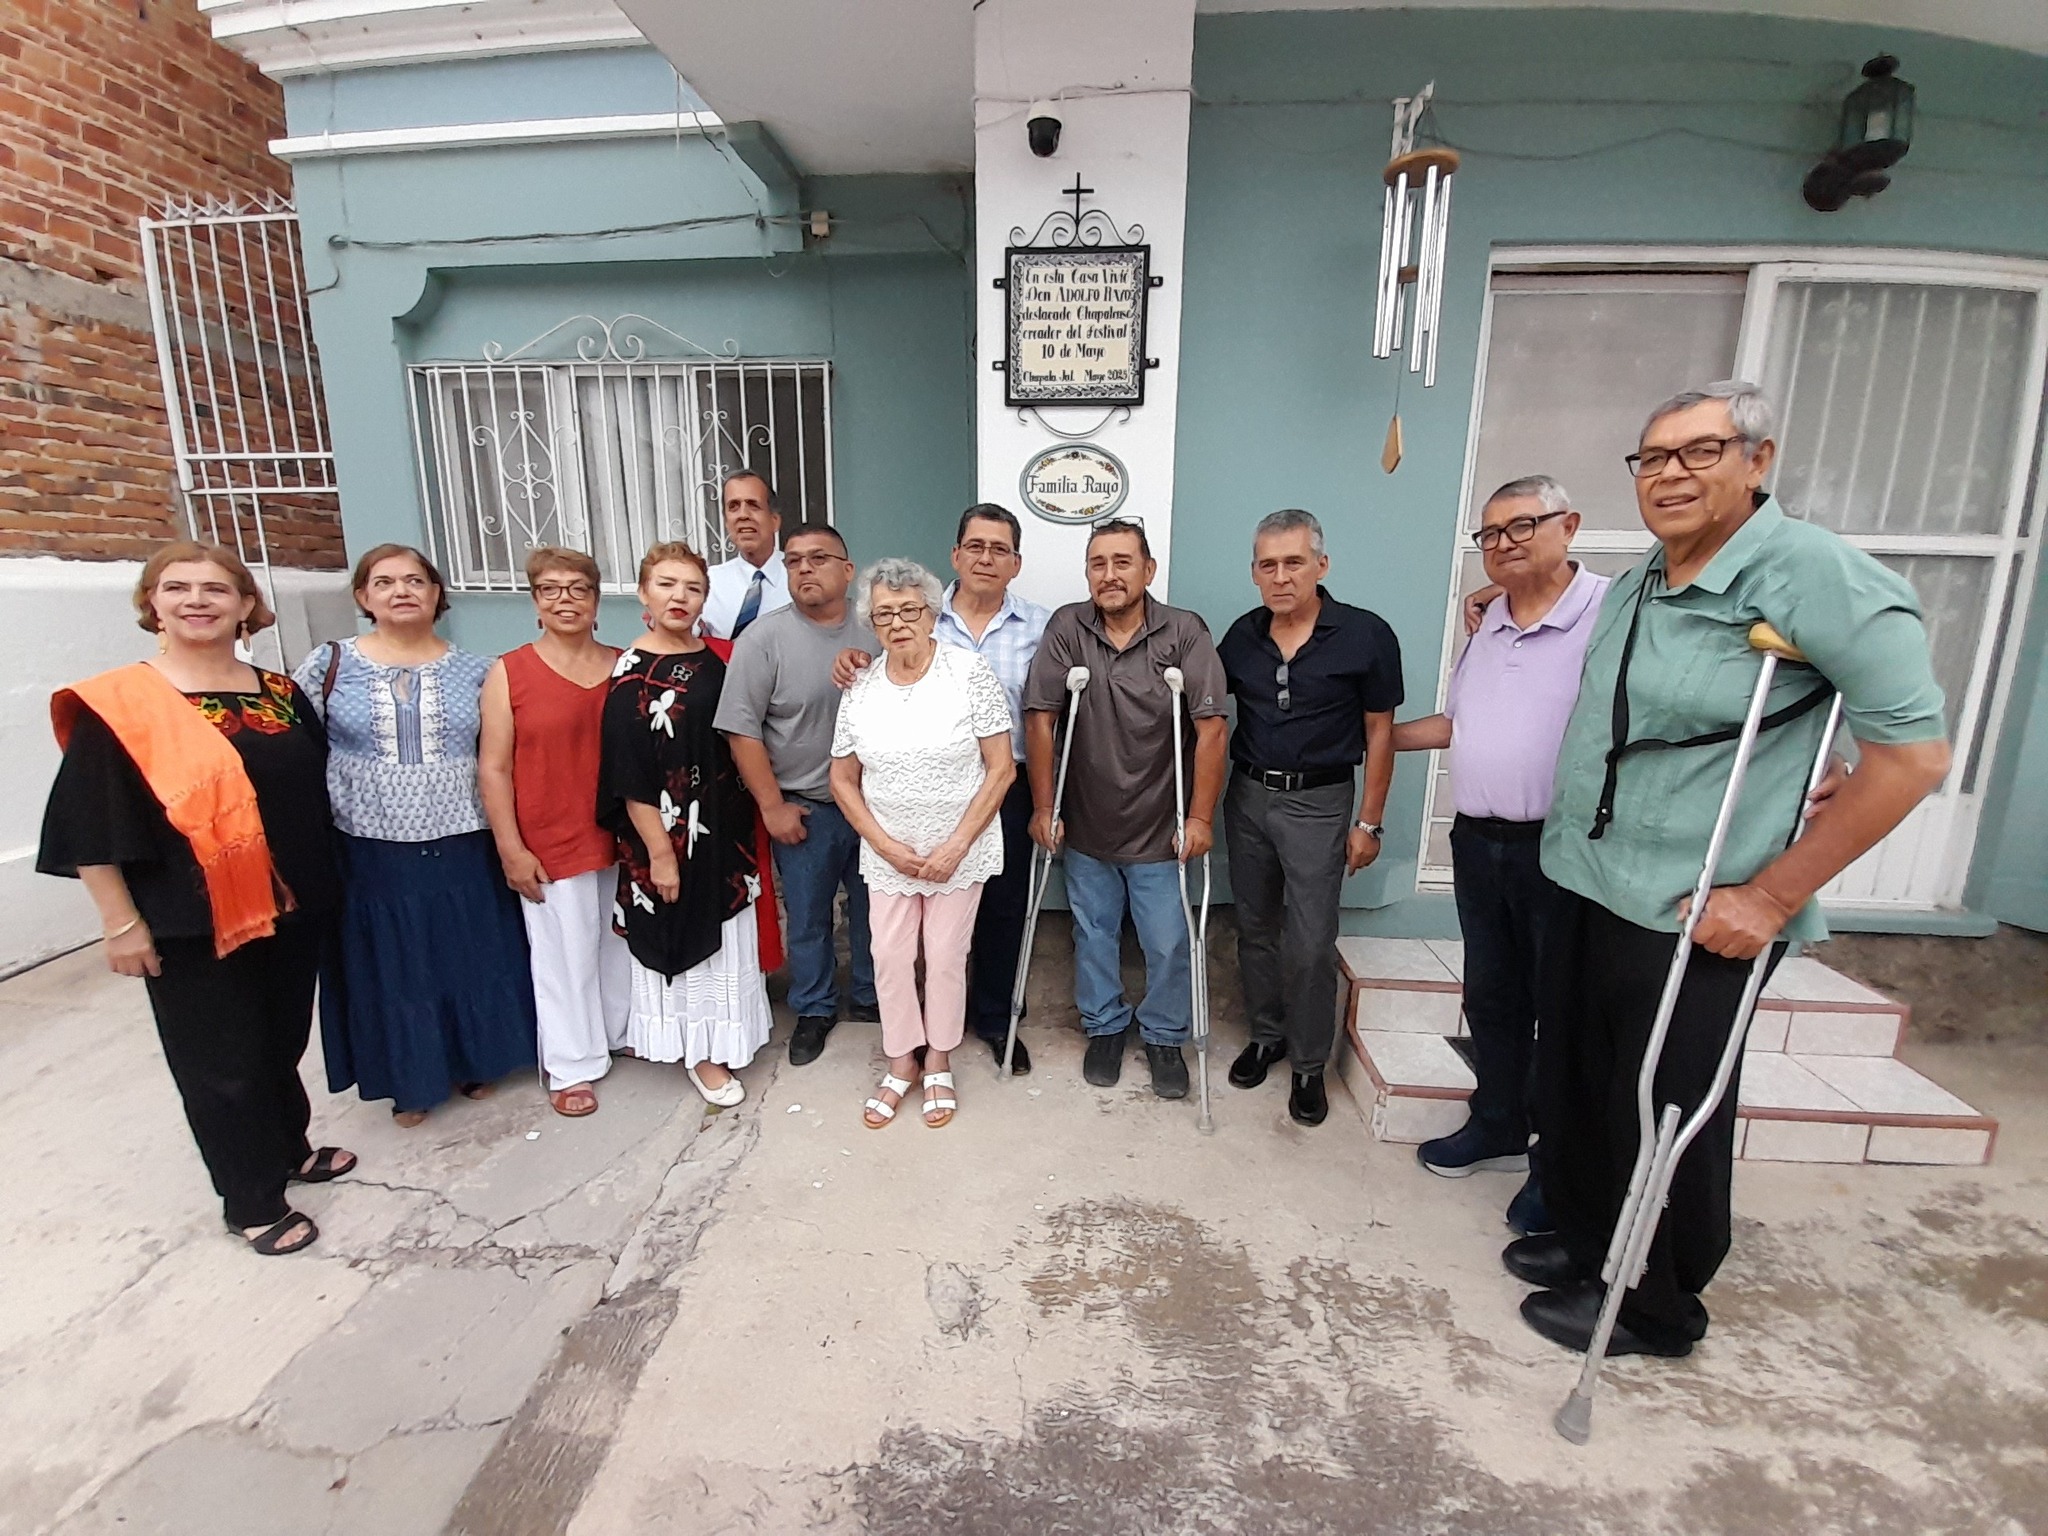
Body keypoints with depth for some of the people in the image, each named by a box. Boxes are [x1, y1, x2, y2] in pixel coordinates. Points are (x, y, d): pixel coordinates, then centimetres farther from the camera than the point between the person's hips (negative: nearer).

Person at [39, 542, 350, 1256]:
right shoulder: (118, 705, -9)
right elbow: (91, 827, -9)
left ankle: (288, 1147, 42)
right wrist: (122, 922, -10)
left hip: (292, 907, 4)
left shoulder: (279, 692, 4)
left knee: (283, 1036, 20)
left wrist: (319, 883, 13)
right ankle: (253, 1201, 26)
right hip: (191, 923, -4)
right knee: (221, 1059, 9)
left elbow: (317, 788, 13)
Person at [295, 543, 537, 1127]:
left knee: (469, 958, 12)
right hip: (372, 851, 0)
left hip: (461, 849, 1)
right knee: (390, 965, 12)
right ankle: (410, 1080, 32)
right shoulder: (329, 664, -1)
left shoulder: (474, 671, 1)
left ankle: (474, 1061, 33)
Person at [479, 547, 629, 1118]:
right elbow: (494, 768, -6)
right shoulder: (509, 672, -6)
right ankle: (572, 1067, 27)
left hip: (620, 837, 3)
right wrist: (511, 850, -9)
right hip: (551, 846, -3)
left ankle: (622, 1032, 41)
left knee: (621, 942, 18)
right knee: (565, 955, 9)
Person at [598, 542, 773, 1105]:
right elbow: (630, 777, -16)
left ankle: (723, 1036, 38)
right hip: (668, 832, -6)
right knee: (682, 937, 9)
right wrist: (659, 852, -17)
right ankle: (698, 1052, 28)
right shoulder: (634, 674, -14)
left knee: (724, 930, 18)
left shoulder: (717, 659, 4)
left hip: (725, 827, 6)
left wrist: (746, 823, 9)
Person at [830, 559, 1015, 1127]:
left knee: (946, 957, 10)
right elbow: (843, 780, 5)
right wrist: (887, 845, -7)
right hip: (887, 852, 3)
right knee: (890, 958, 11)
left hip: (960, 850, -2)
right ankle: (900, 1061, 34)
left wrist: (956, 846, -14)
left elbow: (1001, 767, -11)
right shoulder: (860, 688, -2)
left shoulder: (969, 671, -12)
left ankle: (939, 1062, 33)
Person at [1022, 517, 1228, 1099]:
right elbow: (1039, 719, -7)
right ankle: (1104, 1026, 40)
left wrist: (1200, 817, -14)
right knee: (1093, 935, 17)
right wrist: (1043, 808, -7)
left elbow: (1210, 728, -12)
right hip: (1085, 827, 2)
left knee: (1168, 944, 10)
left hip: (1158, 831, -1)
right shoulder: (1066, 627, -7)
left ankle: (1165, 1037, 34)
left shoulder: (1184, 632, -11)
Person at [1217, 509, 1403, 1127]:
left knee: (1310, 944, -1)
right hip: (1247, 796, 4)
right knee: (1255, 928, 14)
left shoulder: (1366, 635, -9)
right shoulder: (1242, 635, 1)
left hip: (1318, 803, -4)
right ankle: (1266, 1034, 33)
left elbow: (1379, 733, -4)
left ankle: (1309, 1063, 18)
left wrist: (1369, 822, -4)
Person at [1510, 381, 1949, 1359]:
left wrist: (1771, 895, -16)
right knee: (1571, 1087, 18)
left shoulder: (1817, 575, -13)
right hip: (1582, 888, 7)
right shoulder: (1633, 588, 9)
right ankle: (1584, 1241, 42)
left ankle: (1655, 1310, 34)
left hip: (1694, 919, -7)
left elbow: (1913, 753, -14)